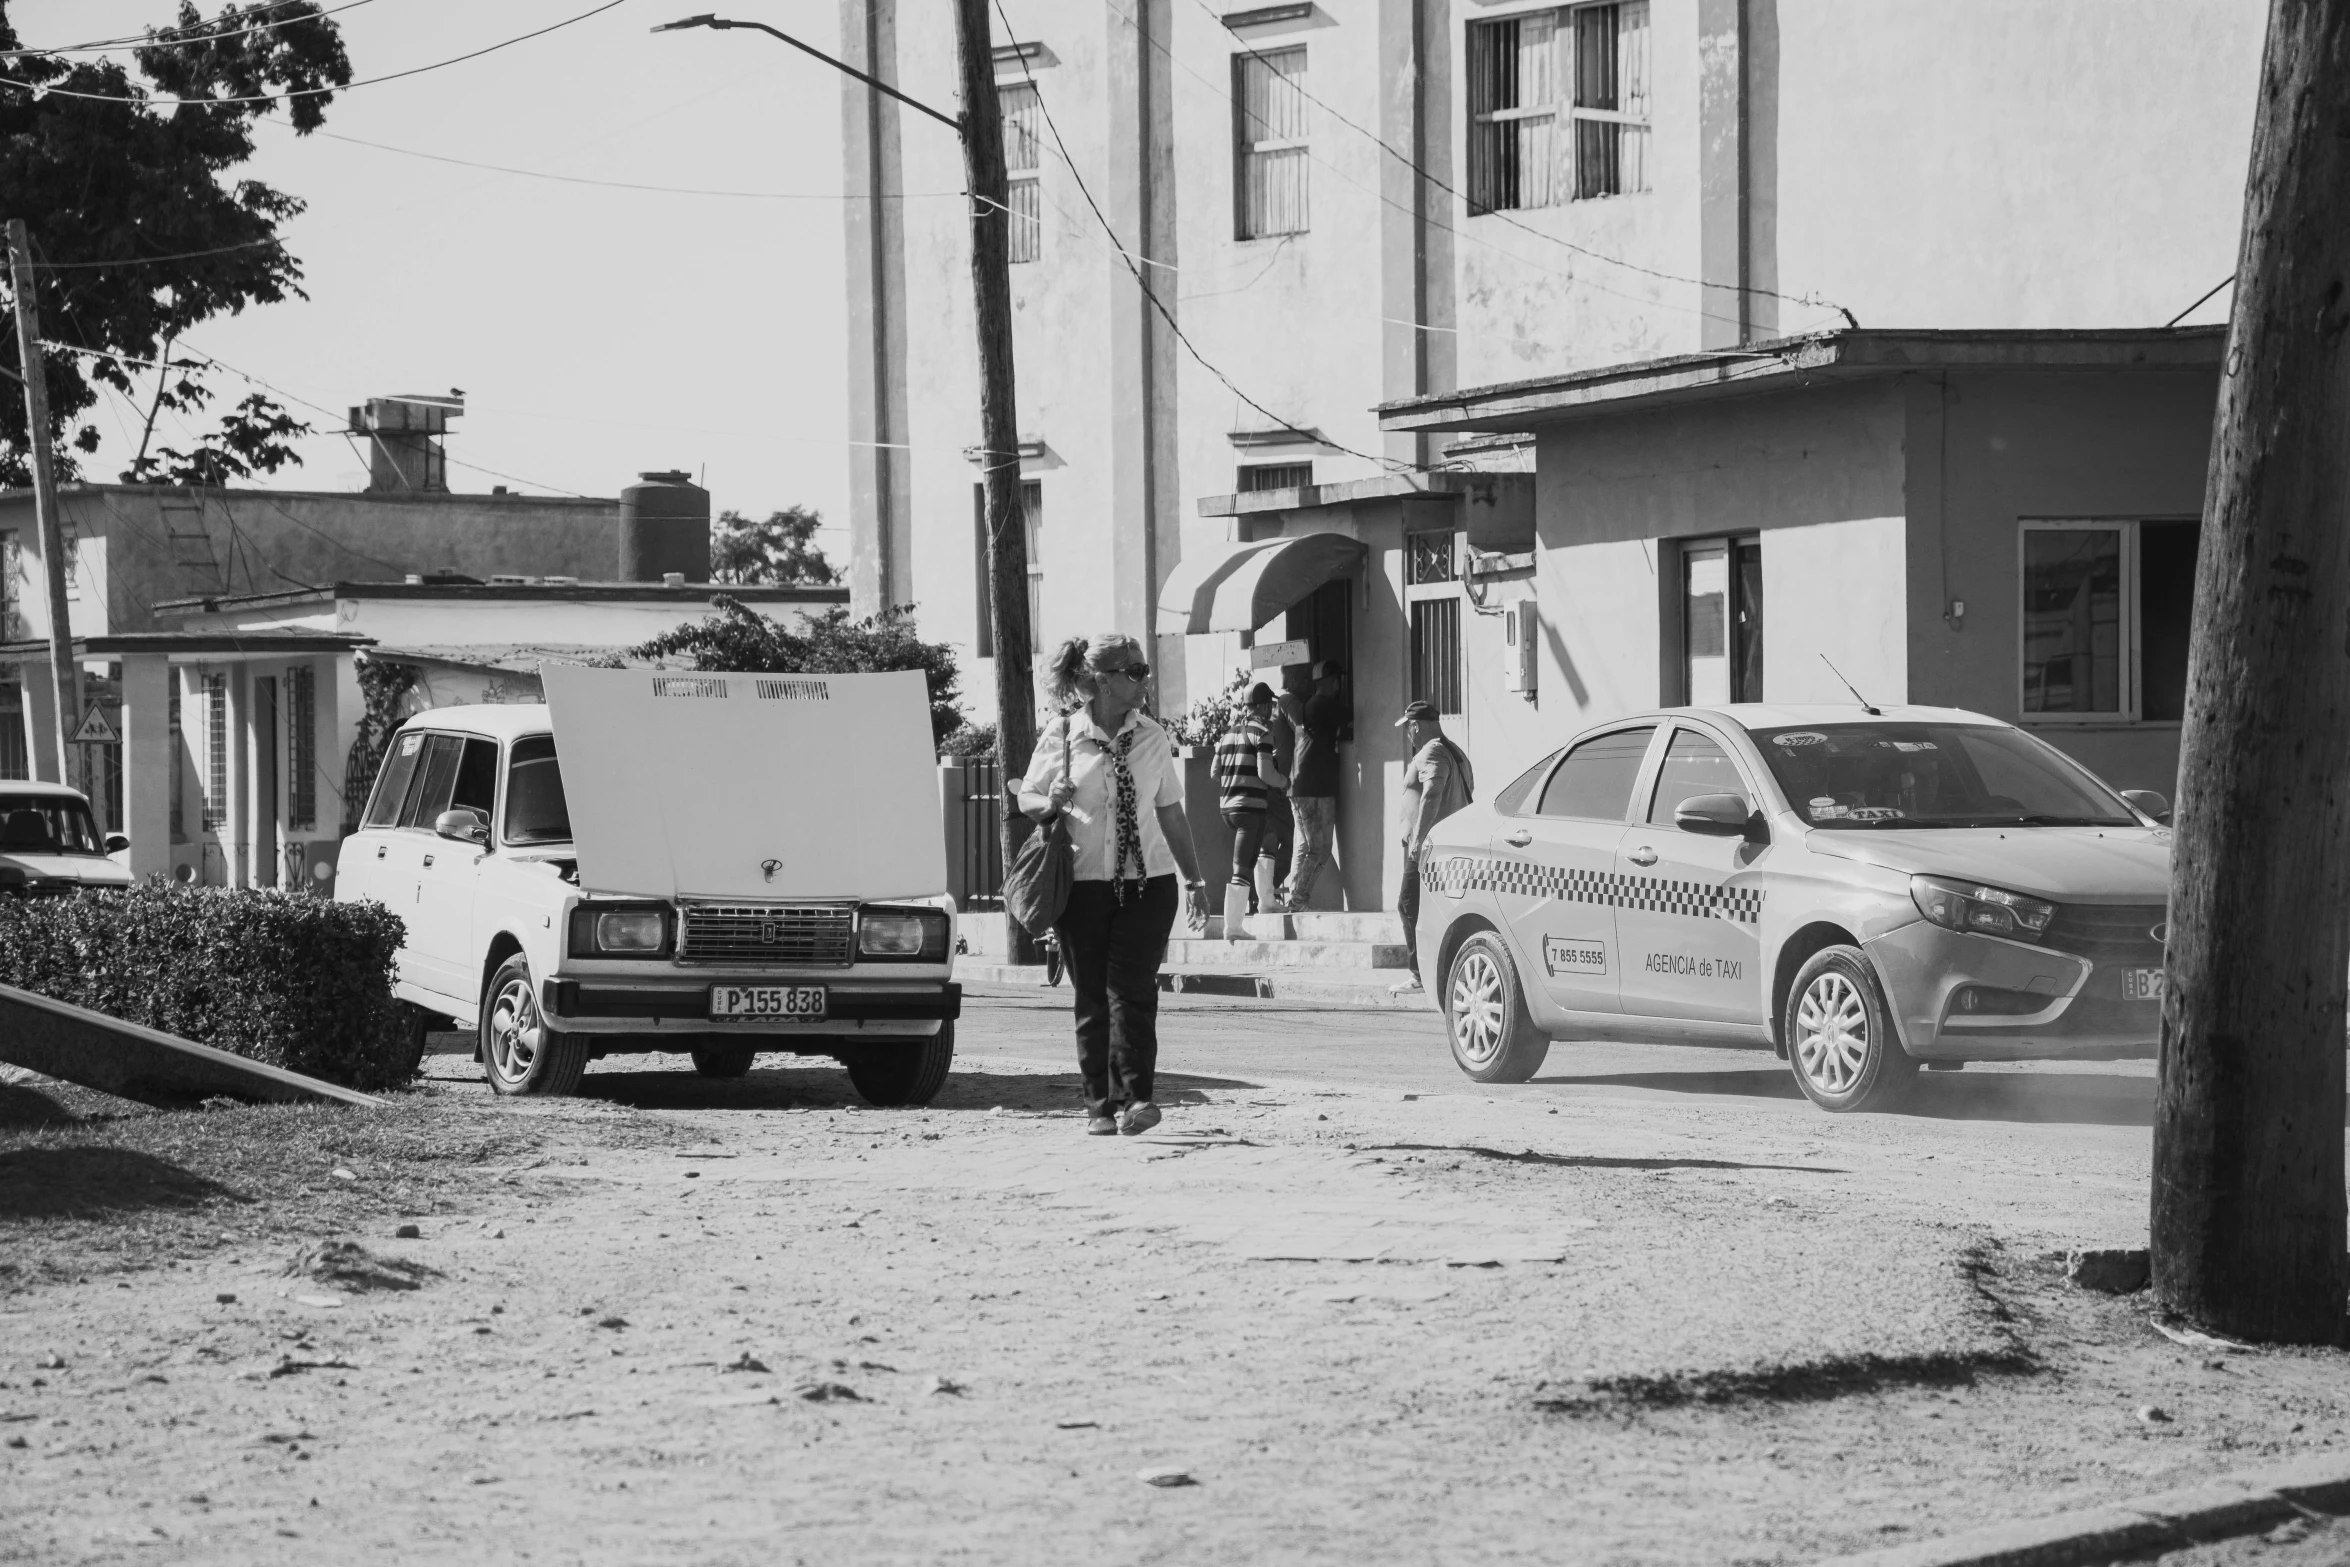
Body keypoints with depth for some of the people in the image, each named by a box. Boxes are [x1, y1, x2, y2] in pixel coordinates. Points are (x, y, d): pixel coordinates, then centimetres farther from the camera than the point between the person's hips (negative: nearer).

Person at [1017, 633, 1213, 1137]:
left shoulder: (1152, 738, 8)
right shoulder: (1061, 736, -1)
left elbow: (1171, 813, 15)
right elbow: (1027, 798, 8)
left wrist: (1194, 880, 15)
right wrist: (1052, 804, -15)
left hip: (1147, 880, 1)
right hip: (1082, 883, -1)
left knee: (1132, 989, -11)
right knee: (1092, 998, 1)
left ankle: (1134, 1099, -15)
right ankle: (1100, 1108, 8)